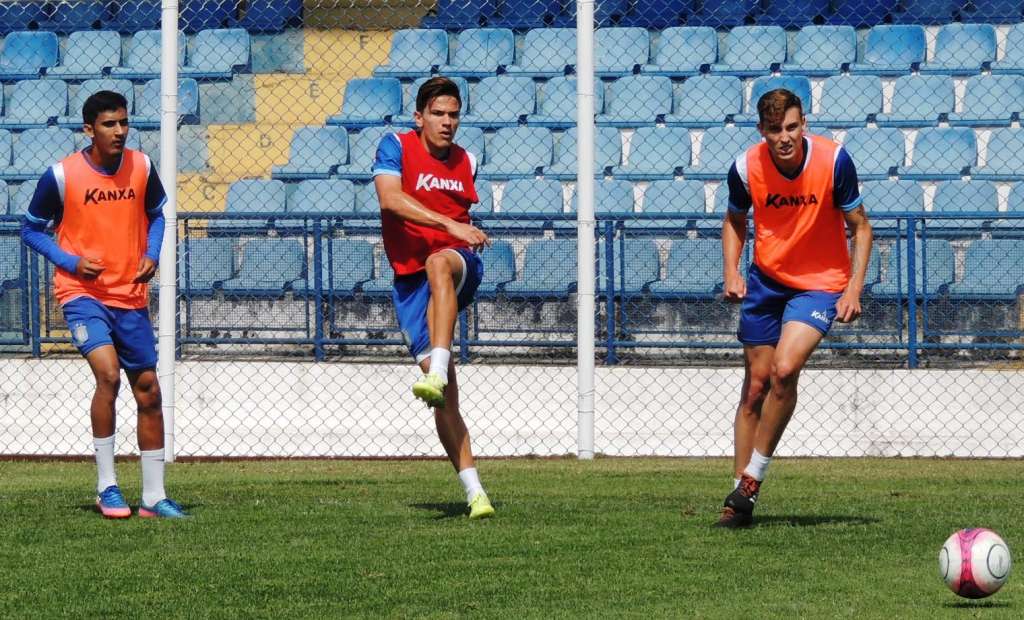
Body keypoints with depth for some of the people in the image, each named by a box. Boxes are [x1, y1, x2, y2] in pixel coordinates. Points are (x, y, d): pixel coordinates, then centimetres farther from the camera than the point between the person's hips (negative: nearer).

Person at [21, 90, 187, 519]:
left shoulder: (141, 167, -1)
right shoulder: (61, 175, -11)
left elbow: (156, 214, 17)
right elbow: (30, 228, 0)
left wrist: (151, 255, -2)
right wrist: (71, 261, -14)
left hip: (131, 296, 5)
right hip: (82, 294, -5)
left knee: (148, 390, 6)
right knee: (108, 373, -25)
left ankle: (153, 497, 17)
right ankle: (106, 486, -12)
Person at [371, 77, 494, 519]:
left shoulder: (466, 162, 12)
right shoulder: (396, 147, -2)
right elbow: (389, 198, -21)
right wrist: (450, 224, -28)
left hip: (460, 269, 1)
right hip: (411, 280, -1)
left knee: (439, 264, -39)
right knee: (444, 397, -8)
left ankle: (436, 375, -52)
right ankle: (474, 491, -4)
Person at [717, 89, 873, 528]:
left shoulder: (833, 160, -19)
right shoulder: (746, 167, -12)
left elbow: (859, 226, -6)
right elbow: (734, 220, 9)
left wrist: (854, 289, -16)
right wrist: (731, 271, -7)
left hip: (821, 283, -3)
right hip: (766, 278, 3)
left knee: (784, 370, -22)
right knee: (756, 384, 5)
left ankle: (753, 476, -7)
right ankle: (740, 500, 14)